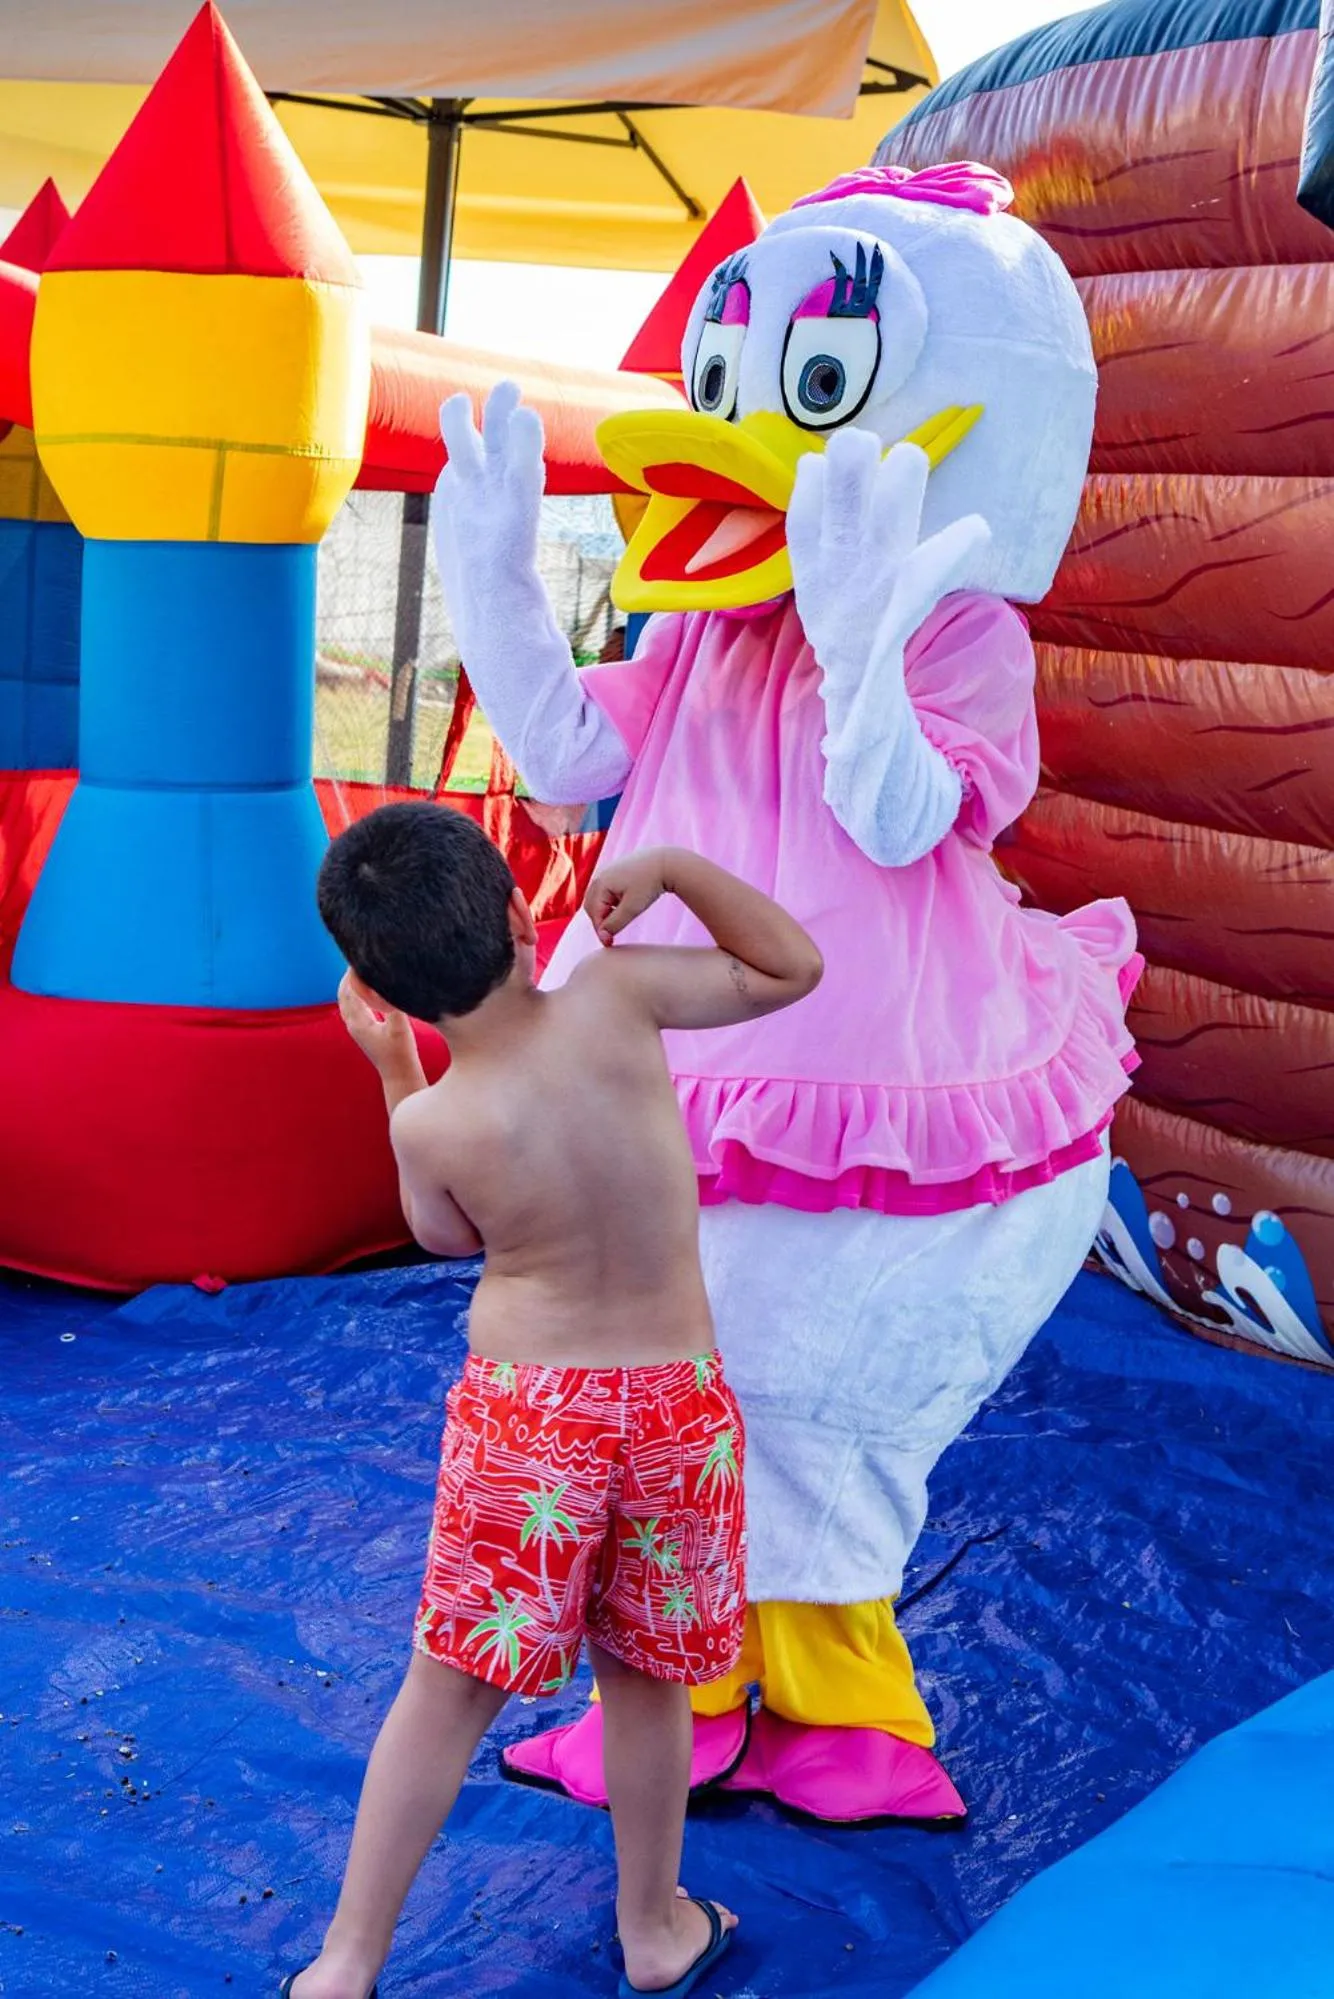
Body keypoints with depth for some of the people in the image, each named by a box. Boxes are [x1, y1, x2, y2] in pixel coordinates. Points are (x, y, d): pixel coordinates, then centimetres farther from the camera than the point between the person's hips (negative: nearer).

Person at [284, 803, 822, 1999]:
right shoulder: (614, 999, -16)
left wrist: (390, 1067, 11)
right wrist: (670, 866, -6)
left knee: (448, 1690, 12)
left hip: (524, 1410, -1)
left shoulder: (430, 1124, -15)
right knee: (646, 1678, 18)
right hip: (677, 1400, 1)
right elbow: (792, 967, -2)